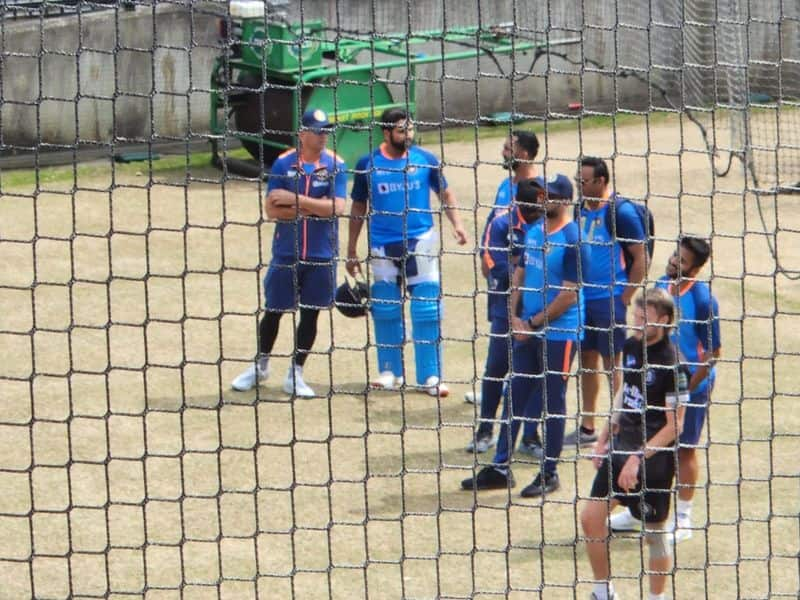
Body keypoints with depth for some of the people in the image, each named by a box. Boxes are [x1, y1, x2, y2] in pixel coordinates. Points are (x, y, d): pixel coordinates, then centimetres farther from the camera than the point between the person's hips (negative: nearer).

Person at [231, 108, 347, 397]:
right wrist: (315, 209, -14)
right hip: (286, 252, 0)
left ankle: (295, 374, 17)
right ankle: (260, 366, 26)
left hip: (321, 254, 0)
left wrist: (295, 200, -18)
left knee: (310, 313, 6)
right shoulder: (283, 163, -2)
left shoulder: (335, 165, -2)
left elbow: (337, 208, -14)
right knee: (274, 310, 7)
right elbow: (271, 208, -7)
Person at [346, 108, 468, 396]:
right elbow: (358, 208, 9)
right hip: (382, 247, 1)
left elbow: (444, 192, 8)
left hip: (421, 241, -1)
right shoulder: (368, 164, 0)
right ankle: (390, 372, 19)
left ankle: (430, 376, 2)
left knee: (427, 310, -4)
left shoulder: (425, 160, -1)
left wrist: (456, 224, -9)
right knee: (386, 311, 6)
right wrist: (351, 250, 10)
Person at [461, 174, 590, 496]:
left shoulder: (572, 241, -15)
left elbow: (569, 296, -17)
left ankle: (549, 474, 13)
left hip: (558, 334, -7)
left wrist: (532, 324, -13)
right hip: (527, 331, 7)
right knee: (514, 397, 11)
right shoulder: (533, 231, 7)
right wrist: (514, 318, 0)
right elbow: (520, 274, 13)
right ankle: (500, 467, 19)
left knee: (552, 403, 3)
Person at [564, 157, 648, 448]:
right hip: (582, 298, 7)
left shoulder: (621, 211, -11)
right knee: (587, 359, 12)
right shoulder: (580, 210, 9)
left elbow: (641, 258, -10)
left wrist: (624, 297, -12)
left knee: (611, 362, 0)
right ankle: (586, 427, 21)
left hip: (609, 299, -7)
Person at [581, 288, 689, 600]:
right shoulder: (631, 347, 3)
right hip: (621, 446, 7)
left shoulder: (671, 364, -19)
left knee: (655, 533, 5)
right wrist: (604, 438, 13)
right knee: (590, 516, 4)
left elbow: (674, 425, -17)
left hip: (654, 458, -7)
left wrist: (638, 458, -20)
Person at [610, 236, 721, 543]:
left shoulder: (702, 299, -20)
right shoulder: (661, 286, 0)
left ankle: (683, 520, 19)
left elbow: (713, 350, -16)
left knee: (685, 450, 6)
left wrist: (689, 387, -16)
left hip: (691, 385, -7)